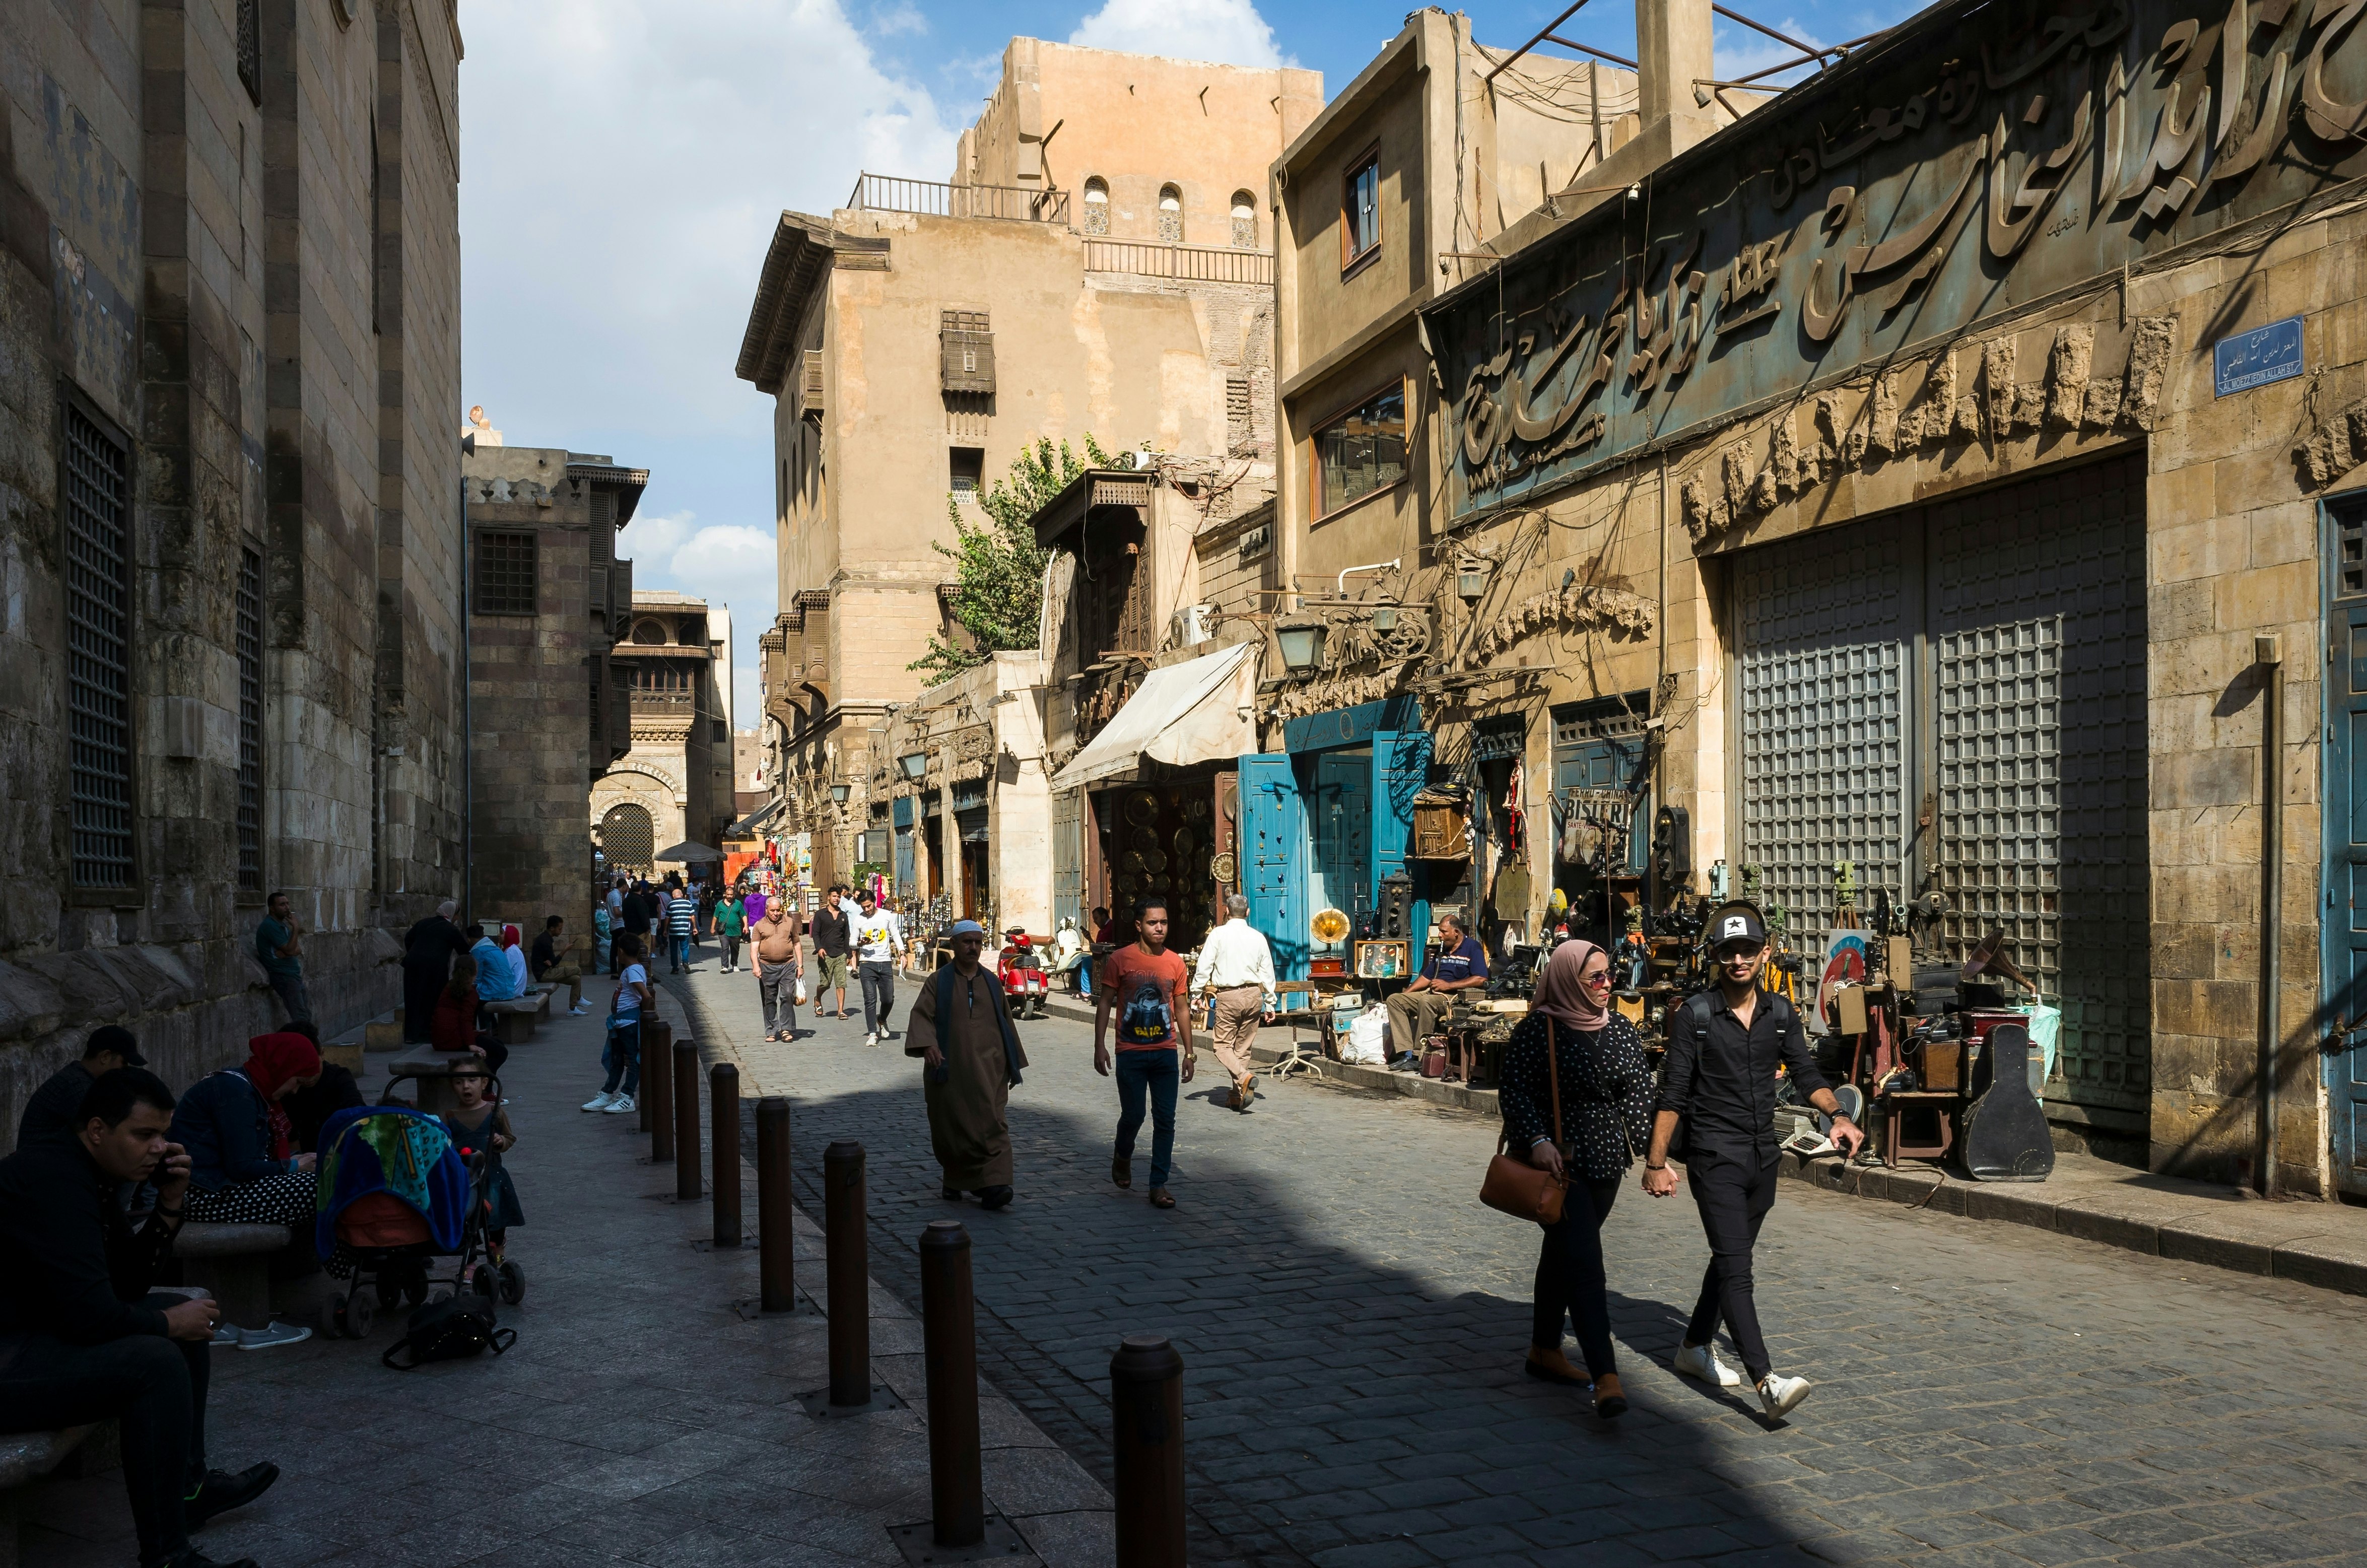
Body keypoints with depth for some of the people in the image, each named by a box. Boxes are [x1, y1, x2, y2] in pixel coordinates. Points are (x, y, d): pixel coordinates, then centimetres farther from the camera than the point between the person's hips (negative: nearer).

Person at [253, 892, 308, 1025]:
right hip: (283, 976, -9)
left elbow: (298, 950, 9)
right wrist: (295, 928, -13)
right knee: (301, 1018, -17)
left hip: (294, 974, 9)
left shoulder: (282, 925, 17)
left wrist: (285, 953, -12)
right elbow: (290, 950, -17)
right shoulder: (270, 926, -12)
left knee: (307, 1015, 6)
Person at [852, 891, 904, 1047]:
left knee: (888, 999, 4)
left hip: (886, 963, 1)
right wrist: (860, 943, -15)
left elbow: (896, 935, 10)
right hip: (867, 963, -1)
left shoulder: (887, 915, 3)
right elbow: (852, 942, 7)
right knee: (870, 1000, -7)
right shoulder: (859, 919, 2)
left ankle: (882, 1020, 34)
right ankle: (872, 1034, -3)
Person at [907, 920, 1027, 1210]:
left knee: (992, 1126, -10)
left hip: (988, 1069, 2)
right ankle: (954, 1179, 26)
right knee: (951, 1129, 6)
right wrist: (927, 1044, -28)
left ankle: (993, 1187, -12)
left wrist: (1012, 1064, 16)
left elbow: (1005, 1022, 17)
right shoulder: (938, 982, 2)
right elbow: (921, 1015, -9)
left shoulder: (991, 982, 11)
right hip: (950, 1070, -1)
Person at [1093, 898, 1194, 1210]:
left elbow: (1181, 1009, 11)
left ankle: (1159, 1185, 7)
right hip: (1131, 1053, -3)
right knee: (1133, 1116, 2)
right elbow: (1105, 1003, -2)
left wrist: (1189, 1053, 11)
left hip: (1165, 1053, 3)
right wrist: (1099, 1046, -9)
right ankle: (1123, 1156, 34)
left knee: (1165, 1120, 0)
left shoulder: (1175, 962, 4)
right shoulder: (1121, 959, -5)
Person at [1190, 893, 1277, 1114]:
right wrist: (1270, 1004, 16)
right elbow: (1268, 973, 10)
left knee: (1222, 1044, 2)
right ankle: (1239, 1096, 13)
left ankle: (1245, 1077, -22)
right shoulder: (1258, 937, 6)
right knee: (1243, 1047, 13)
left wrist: (1198, 995, 3)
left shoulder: (1218, 934, -4)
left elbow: (1204, 968, -7)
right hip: (1253, 995, 4)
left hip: (1228, 996, -4)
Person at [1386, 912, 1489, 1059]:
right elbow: (1426, 977, 24)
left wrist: (1448, 985, -17)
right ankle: (1406, 1051, -23)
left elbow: (1481, 979, -15)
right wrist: (1405, 994, 10)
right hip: (1433, 993, 9)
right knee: (1394, 1000, -9)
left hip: (1456, 996, -9)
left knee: (1426, 1001, -38)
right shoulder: (1442, 949, 21)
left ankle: (1420, 1053, -31)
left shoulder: (1472, 947, -3)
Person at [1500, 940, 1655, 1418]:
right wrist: (1537, 1141, -24)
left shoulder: (1620, 1029, 7)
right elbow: (1513, 1089, -13)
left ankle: (1544, 1350, 31)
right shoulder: (1539, 1029, -11)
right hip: (1557, 1160, -6)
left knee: (1562, 1253, 17)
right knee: (1584, 1264, -14)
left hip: (1605, 1160, 6)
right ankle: (1606, 1377, -17)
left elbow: (1639, 1092, 9)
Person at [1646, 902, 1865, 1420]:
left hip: (1763, 1157, 6)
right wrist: (1656, 1161, -10)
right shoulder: (1695, 1016, -8)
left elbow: (1806, 1073, 8)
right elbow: (1672, 1093, -7)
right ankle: (1767, 1382, -20)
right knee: (1735, 1266, -13)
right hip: (1714, 1158, -6)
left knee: (1733, 1257, 16)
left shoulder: (1780, 1013, 7)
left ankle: (1695, 1348, 33)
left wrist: (1837, 1115, -12)